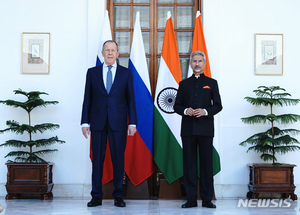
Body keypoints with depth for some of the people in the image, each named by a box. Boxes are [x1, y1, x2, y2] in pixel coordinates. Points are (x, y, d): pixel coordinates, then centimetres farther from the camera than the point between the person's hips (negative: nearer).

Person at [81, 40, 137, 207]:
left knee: (118, 158, 2)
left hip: (118, 122, -1)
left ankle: (118, 196, 12)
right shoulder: (92, 72, 9)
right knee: (97, 158, 3)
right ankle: (97, 196, 11)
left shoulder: (126, 73, 7)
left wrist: (132, 123, -2)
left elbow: (131, 99, 5)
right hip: (98, 122, 1)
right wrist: (85, 122, 1)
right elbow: (87, 98, 8)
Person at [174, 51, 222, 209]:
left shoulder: (211, 83, 10)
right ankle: (191, 199, 6)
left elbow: (218, 105, 6)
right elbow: (177, 106, 11)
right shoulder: (184, 84, 14)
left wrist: (206, 111, -12)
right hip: (188, 129, 1)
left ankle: (207, 199, 5)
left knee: (206, 163, -1)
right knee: (189, 163, 1)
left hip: (205, 129, -1)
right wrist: (185, 111, -10)